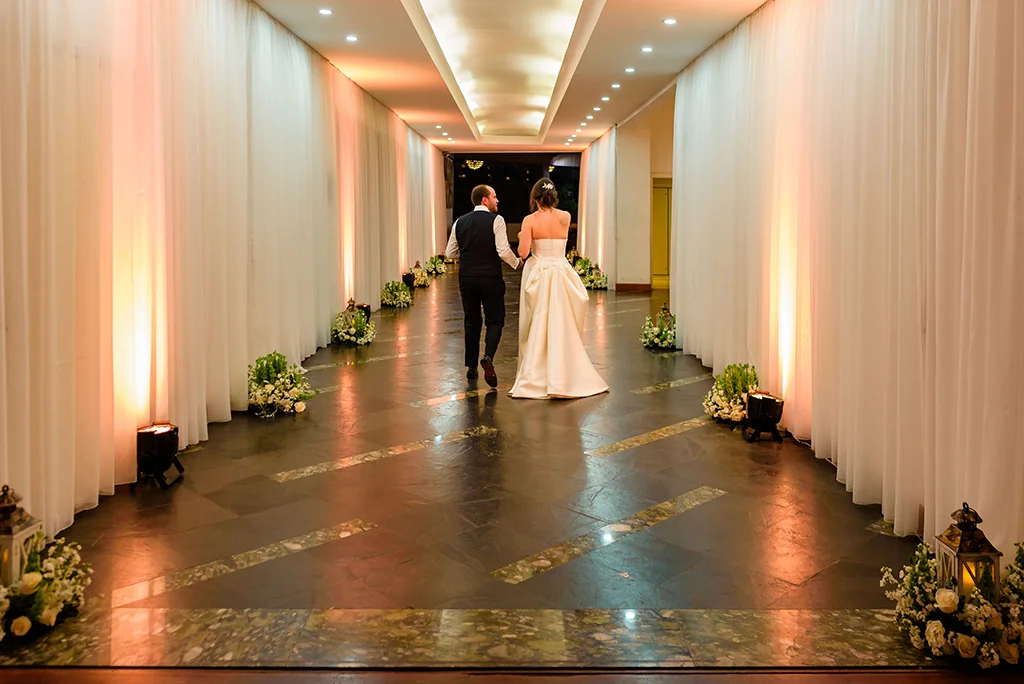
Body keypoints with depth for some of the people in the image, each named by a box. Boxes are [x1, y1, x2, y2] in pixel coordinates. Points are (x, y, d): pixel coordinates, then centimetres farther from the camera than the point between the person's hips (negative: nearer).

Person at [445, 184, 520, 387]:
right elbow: (503, 251, -14)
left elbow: (450, 253, 10)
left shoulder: (460, 222, 7)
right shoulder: (496, 220, -7)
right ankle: (488, 357, -16)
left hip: (467, 278, 4)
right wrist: (516, 263, 4)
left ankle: (471, 367, 17)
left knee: (472, 322, 14)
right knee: (495, 320, 7)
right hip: (490, 277, -4)